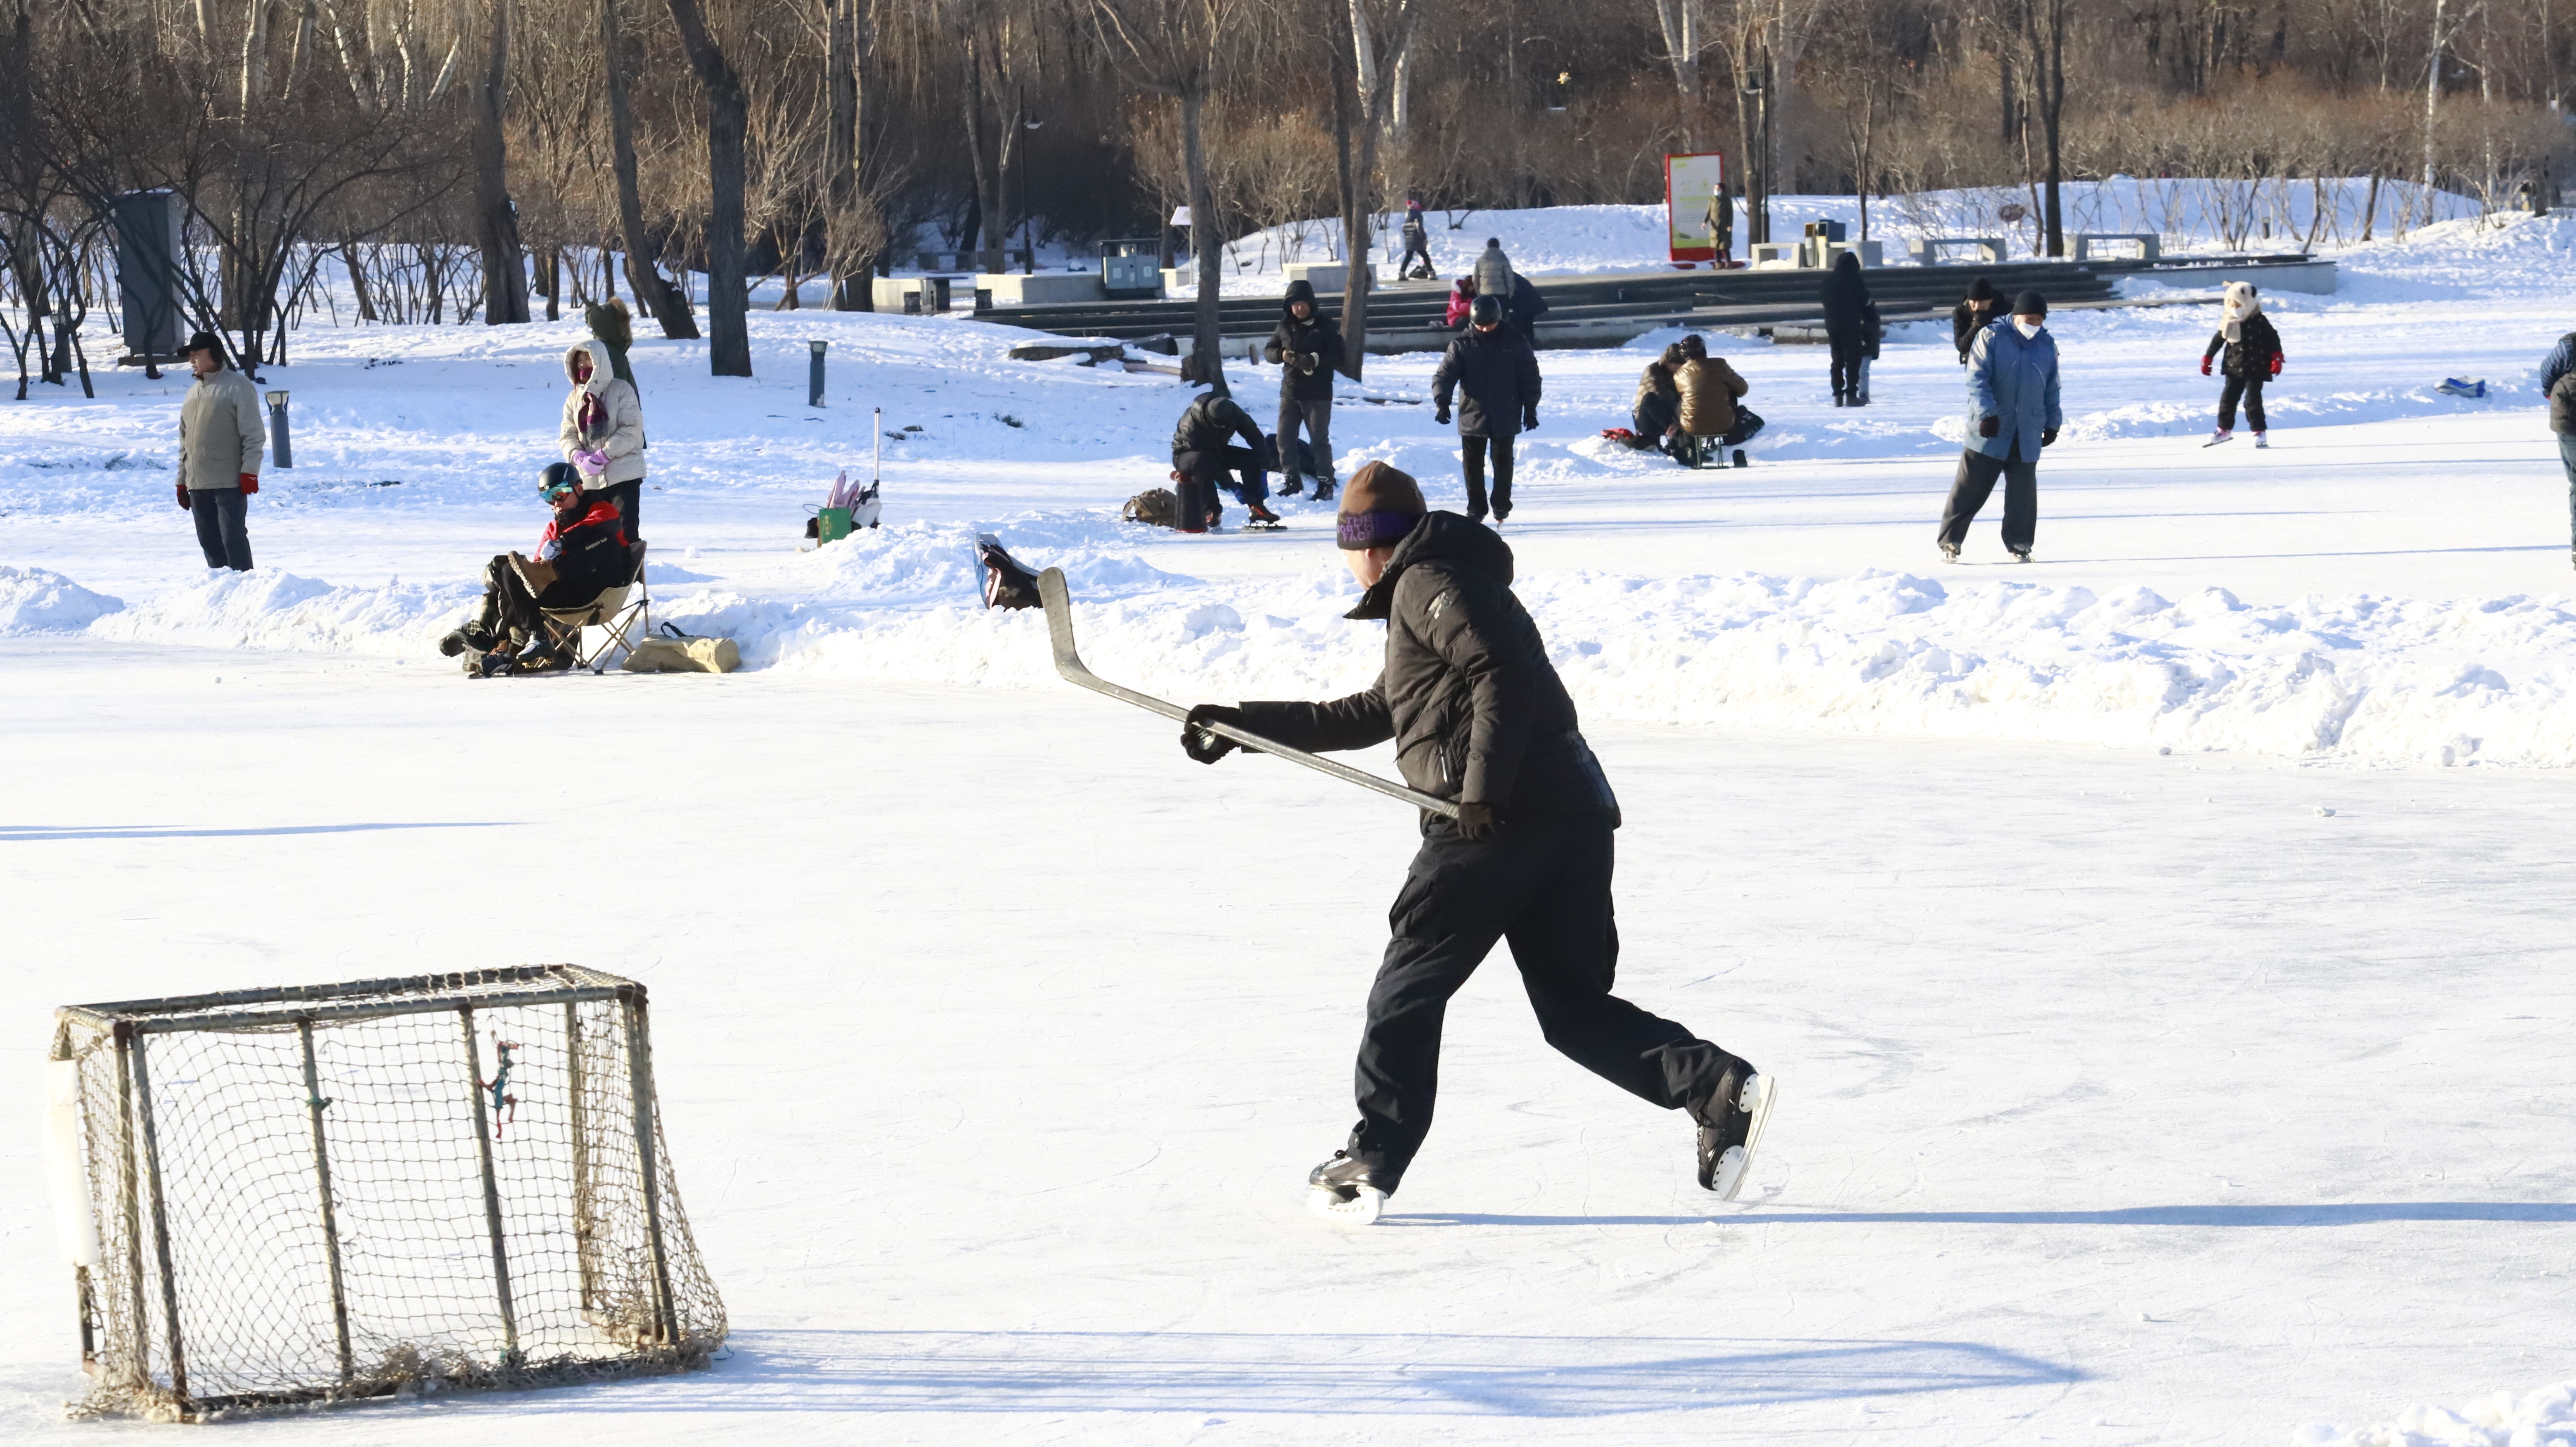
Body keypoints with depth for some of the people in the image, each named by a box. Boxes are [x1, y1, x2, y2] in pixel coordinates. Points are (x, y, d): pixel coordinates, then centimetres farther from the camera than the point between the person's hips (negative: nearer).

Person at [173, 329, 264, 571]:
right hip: (198, 486, 7)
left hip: (230, 484, -7)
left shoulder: (237, 386, -4)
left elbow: (254, 434, -9)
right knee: (209, 542, 8)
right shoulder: (193, 392, 19)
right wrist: (182, 481, 20)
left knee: (233, 539, -9)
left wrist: (249, 472, -16)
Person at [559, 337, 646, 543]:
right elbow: (567, 436, 9)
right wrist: (580, 458, -13)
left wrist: (602, 456, -18)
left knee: (625, 534, -9)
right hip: (588, 480, 5)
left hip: (623, 476, -5)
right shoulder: (574, 399, 13)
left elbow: (632, 429, -11)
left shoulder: (621, 390, -3)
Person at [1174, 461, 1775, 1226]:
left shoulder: (1427, 584, -2)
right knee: (1575, 1007, 8)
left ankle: (1370, 1164, 6)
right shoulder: (1430, 588, 30)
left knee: (1407, 990, 2)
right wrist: (1249, 725, 36)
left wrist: (1484, 788, -21)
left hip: (1501, 820, -10)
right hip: (1571, 814, 10)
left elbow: (1505, 675, -17)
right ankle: (1716, 1085, -9)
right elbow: (1370, 716, 36)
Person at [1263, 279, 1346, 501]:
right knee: (1285, 437, 6)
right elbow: (1269, 350, 11)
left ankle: (1325, 483, 6)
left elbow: (1338, 357, -10)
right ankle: (1291, 480, 19)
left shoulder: (1325, 326, -6)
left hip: (1318, 394, -5)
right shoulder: (1285, 326, 7)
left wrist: (1315, 359, -25)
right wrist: (1281, 354, -12)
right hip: (1290, 392, 5)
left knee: (1319, 439, -1)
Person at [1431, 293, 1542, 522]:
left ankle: (1502, 505, 23)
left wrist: (1531, 409, 2)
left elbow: (1530, 378, 5)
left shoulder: (1515, 342, -2)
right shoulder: (1462, 345, -3)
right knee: (1473, 464, 5)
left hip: (1505, 418, 0)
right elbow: (1445, 375, -6)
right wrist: (1442, 401, -22)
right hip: (1472, 416, 0)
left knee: (1503, 462, 8)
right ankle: (1476, 508, 17)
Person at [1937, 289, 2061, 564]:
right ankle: (1950, 541, 6)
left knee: (2023, 490, 3)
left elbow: (2052, 389, 18)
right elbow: (1977, 379, -12)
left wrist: (2053, 424, 17)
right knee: (1970, 487, -1)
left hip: (2028, 435, 4)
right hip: (1990, 429, -3)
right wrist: (1987, 413, -22)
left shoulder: (2048, 346, 8)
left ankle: (2019, 544, 14)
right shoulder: (1991, 338, -6)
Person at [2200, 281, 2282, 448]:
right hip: (2234, 368, 5)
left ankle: (2259, 431, -1)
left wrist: (2277, 357, -14)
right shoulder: (2229, 324, 2)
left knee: (2253, 398, -9)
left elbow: (2273, 339, -5)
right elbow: (2217, 341, 12)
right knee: (2228, 397, 6)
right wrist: (2207, 358, 14)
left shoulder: (2260, 322, -10)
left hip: (2255, 370, -5)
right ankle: (2225, 428, 21)